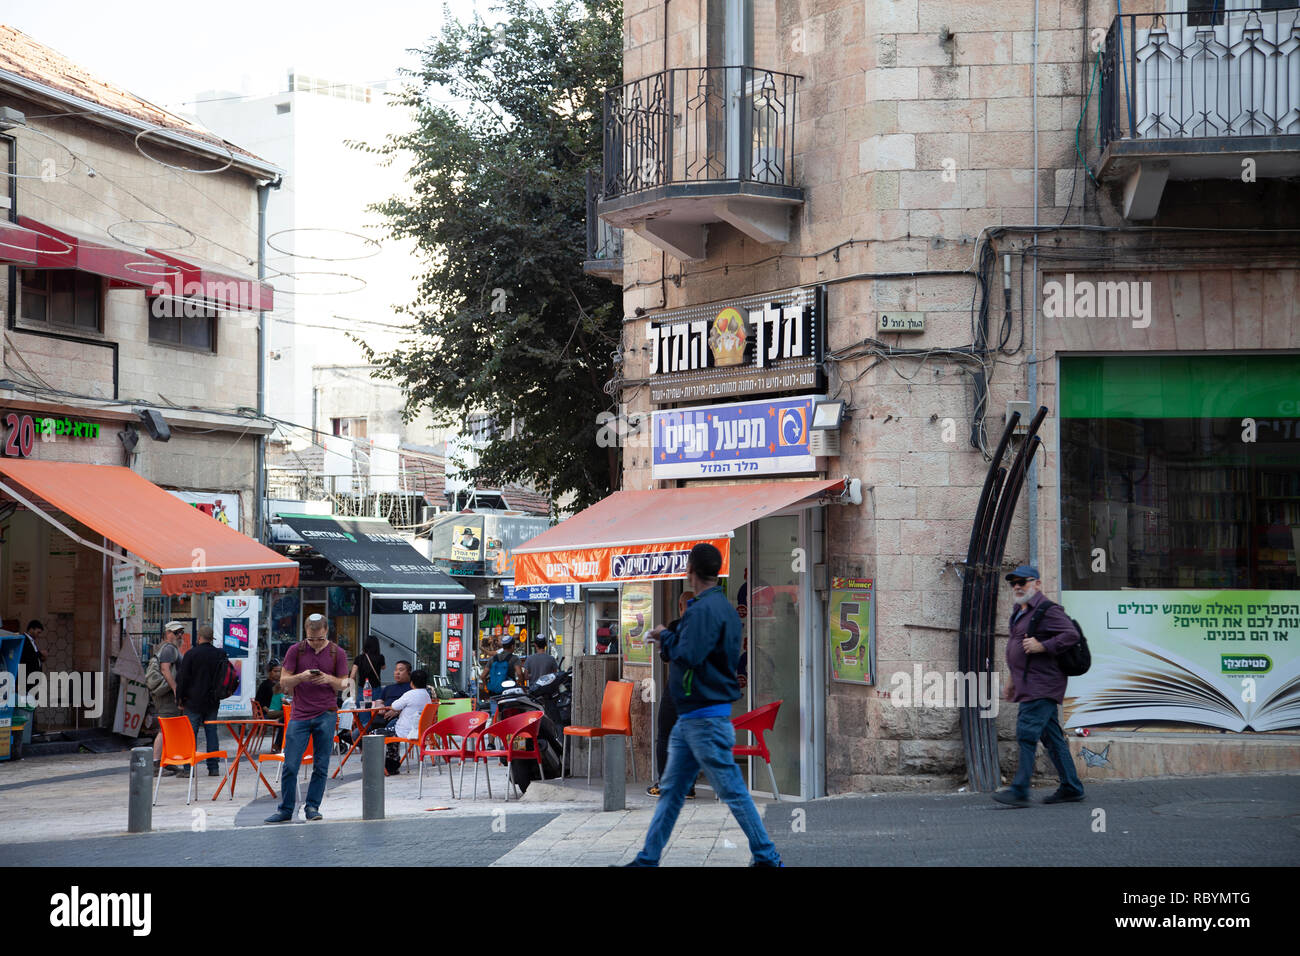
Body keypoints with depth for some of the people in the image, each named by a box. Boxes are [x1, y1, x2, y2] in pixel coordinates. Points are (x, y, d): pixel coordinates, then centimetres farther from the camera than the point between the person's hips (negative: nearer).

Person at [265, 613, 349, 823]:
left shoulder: (337, 653, 4)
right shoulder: (296, 651, 3)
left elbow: (344, 684, 8)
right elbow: (283, 681, 4)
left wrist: (329, 679, -13)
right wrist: (301, 677, -16)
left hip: (326, 715, 0)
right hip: (299, 715, 0)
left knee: (321, 766, 1)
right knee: (290, 766, -2)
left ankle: (312, 806, 11)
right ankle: (285, 810, 7)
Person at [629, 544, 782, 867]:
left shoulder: (704, 609, -18)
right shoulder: (724, 607, 14)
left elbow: (688, 656, -26)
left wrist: (665, 636, -9)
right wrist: (669, 638, 15)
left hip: (705, 717, -11)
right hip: (690, 717, 11)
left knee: (733, 791, -5)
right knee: (671, 790, 11)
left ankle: (768, 859, 2)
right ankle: (647, 860, 15)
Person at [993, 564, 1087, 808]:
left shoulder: (1047, 610, -10)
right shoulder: (1020, 613, 21)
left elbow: (1072, 635, -20)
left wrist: (1042, 646, -23)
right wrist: (1014, 683, 26)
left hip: (1042, 686, -10)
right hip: (1030, 687, 10)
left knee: (1027, 732, -16)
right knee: (1051, 736, 10)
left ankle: (1019, 790, -19)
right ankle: (1071, 788, 14)